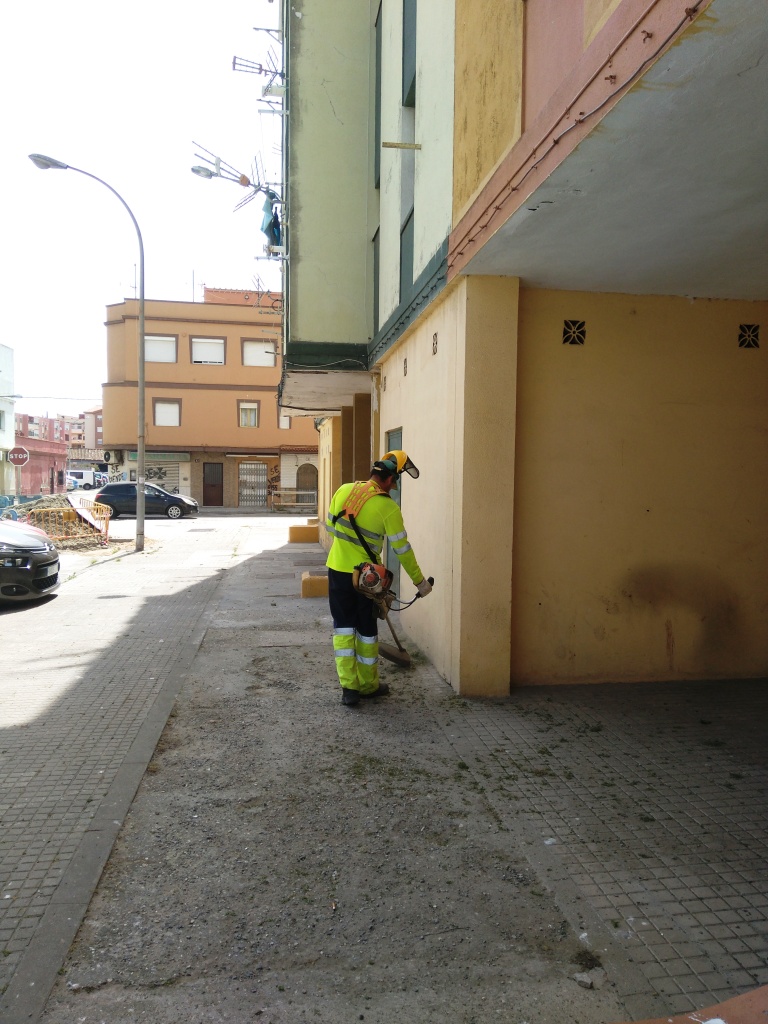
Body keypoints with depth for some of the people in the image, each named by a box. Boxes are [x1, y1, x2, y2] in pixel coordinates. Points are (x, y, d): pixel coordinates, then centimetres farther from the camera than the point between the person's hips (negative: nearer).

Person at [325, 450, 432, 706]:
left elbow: (330, 526, 8)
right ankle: (368, 685, 26)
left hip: (337, 570, 3)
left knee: (343, 627, 12)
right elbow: (402, 549, -12)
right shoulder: (388, 507, -16)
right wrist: (419, 581, -1)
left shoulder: (344, 490, -3)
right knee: (367, 630, 13)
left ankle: (349, 687, 10)